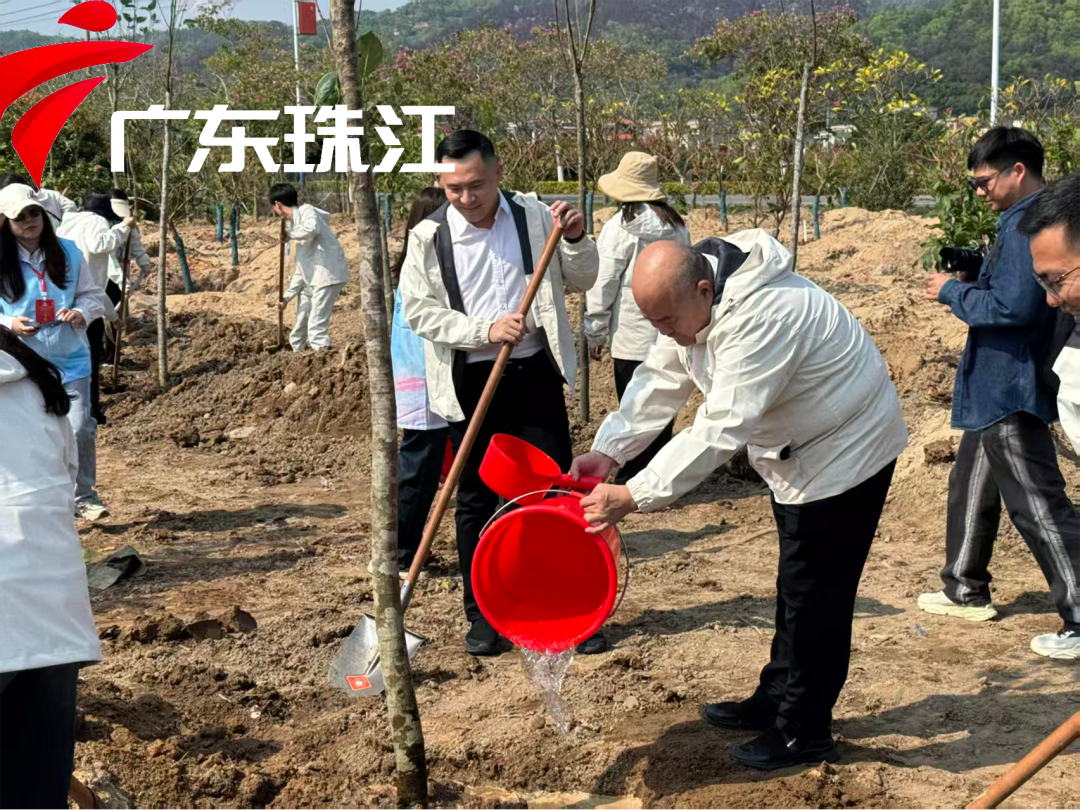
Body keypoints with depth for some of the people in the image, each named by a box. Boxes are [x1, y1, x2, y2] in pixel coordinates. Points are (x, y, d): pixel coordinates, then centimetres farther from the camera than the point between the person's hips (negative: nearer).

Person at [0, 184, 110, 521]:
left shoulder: (67, 252, 3)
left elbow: (93, 294, 8)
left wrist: (82, 313, -12)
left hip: (71, 361, 1)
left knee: (81, 429, -5)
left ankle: (83, 496, 13)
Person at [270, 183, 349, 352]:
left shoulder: (306, 211, -4)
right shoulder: (295, 222, 22)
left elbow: (313, 228, -31)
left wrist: (290, 234, -13)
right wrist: (288, 295, 22)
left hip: (328, 275, -10)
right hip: (312, 280, 10)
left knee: (316, 327, -15)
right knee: (299, 329, 16)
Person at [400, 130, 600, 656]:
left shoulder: (535, 217, 3)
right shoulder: (428, 238, -3)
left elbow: (580, 282, 12)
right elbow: (419, 310, -8)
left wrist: (576, 241, -9)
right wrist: (486, 330, -18)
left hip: (536, 372, 1)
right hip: (471, 381, -1)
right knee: (476, 499, 7)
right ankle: (482, 616, 19)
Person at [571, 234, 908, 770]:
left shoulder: (761, 318, -37)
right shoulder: (689, 304, -7)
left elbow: (720, 429, -41)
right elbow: (659, 383, -4)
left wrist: (633, 497, -42)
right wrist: (607, 450, -17)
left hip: (845, 453, -10)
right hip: (798, 453, 10)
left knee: (814, 596, -3)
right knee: (795, 587, 21)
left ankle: (804, 734, 11)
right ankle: (777, 701, 36)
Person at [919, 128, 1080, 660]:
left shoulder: (1026, 226, -20)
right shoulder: (1023, 221, 13)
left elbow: (1013, 307, -28)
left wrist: (952, 292, -13)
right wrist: (970, 276, 7)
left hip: (1011, 392, -11)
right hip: (996, 391, 11)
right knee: (970, 487, 22)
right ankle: (966, 592, 35)